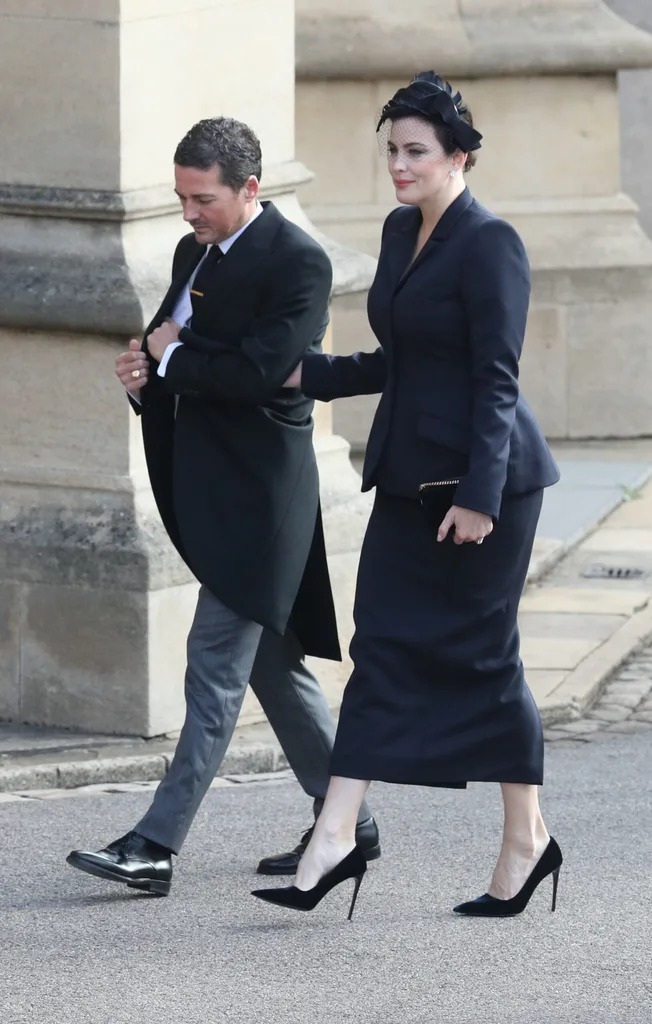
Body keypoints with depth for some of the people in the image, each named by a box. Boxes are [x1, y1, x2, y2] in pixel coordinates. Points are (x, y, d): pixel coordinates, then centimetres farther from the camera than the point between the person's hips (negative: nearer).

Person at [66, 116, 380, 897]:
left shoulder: (298, 262, -14)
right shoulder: (195, 253, 14)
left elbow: (261, 371, -23)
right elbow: (166, 340, 20)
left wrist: (172, 358, -10)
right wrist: (145, 373, -4)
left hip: (257, 493, -10)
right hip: (210, 490, 10)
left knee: (215, 665, -10)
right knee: (272, 662, 14)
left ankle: (157, 845, -13)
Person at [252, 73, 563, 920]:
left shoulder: (490, 245, -14)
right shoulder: (401, 232, 12)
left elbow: (497, 379, -17)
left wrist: (478, 494, -22)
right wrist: (311, 375, 17)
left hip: (482, 477, -8)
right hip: (410, 476, 8)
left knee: (481, 656, 0)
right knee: (382, 646, 1)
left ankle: (528, 837, 14)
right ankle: (335, 837, -2)